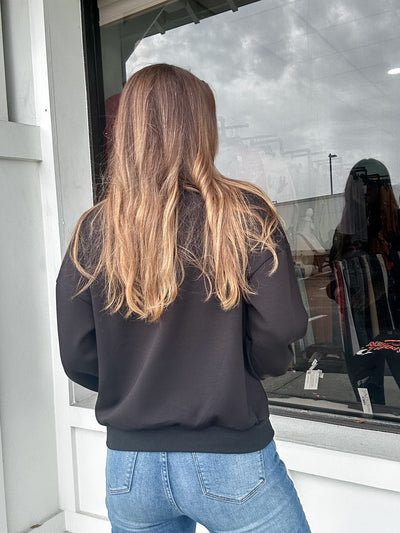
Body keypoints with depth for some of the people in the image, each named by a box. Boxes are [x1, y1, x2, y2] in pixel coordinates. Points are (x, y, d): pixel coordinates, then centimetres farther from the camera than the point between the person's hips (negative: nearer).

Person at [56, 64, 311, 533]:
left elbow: (78, 360, -4)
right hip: (230, 461, -2)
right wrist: (234, 372, 6)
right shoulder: (245, 214, -12)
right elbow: (280, 331, -15)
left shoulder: (92, 231, -6)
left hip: (128, 469, 3)